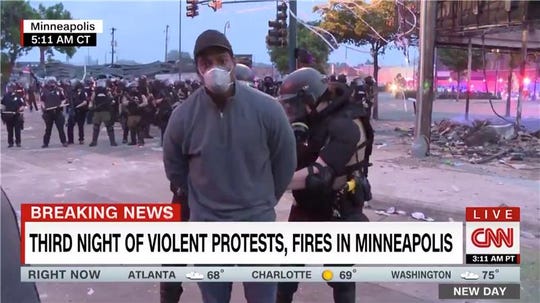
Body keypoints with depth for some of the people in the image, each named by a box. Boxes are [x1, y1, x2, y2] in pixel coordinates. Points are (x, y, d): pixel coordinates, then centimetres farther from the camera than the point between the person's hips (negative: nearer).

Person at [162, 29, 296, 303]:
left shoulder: (266, 109, -13)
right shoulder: (183, 116, -11)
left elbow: (285, 163, 1)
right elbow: (175, 170, 6)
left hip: (258, 224, 0)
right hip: (206, 228, 1)